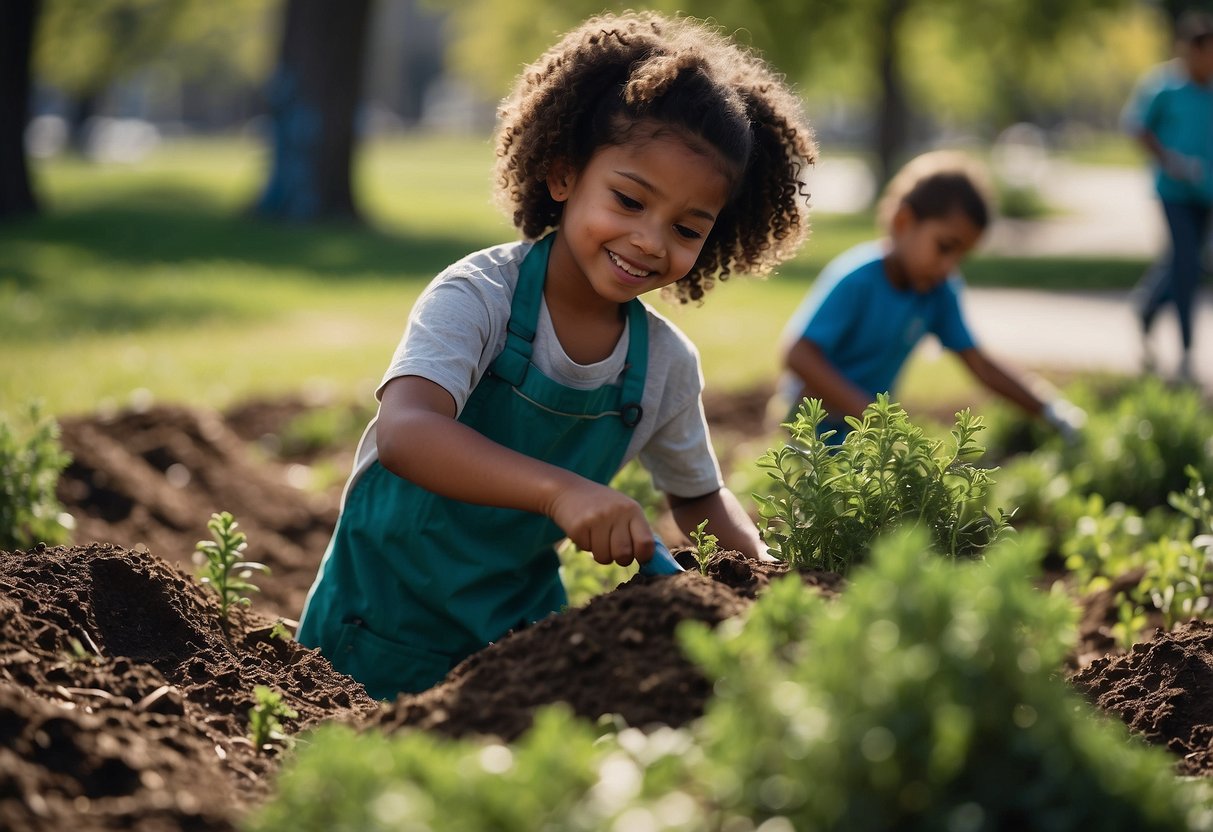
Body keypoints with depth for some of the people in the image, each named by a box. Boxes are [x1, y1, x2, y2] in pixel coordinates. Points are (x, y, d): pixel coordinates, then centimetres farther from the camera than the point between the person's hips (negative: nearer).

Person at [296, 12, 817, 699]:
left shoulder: (668, 364, -6)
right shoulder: (479, 296, -23)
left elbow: (700, 496, 12)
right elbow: (404, 434, -40)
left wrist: (757, 563, -11)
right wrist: (559, 490, -55)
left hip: (521, 615, 5)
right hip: (390, 612, -4)